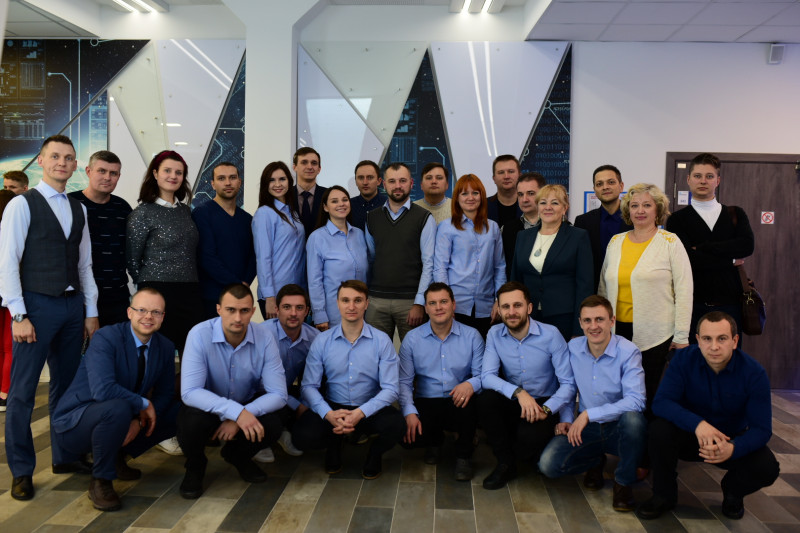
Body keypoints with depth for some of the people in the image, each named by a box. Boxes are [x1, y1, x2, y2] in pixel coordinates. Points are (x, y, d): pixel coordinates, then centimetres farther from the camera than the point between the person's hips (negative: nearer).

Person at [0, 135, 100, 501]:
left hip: (72, 307, 5)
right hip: (36, 306, -5)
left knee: (66, 386, 14)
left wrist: (90, 311, 10)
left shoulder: (78, 209, 13)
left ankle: (64, 457, 28)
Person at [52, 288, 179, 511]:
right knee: (118, 408, -38)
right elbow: (102, 390, -35)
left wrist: (139, 421, -15)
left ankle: (116, 456, 14)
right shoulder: (106, 338, -22)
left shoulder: (165, 347, -2)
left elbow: (165, 392, 3)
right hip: (75, 423, -7)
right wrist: (144, 404, -24)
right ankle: (100, 482, -13)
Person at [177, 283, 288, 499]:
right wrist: (236, 411, -42)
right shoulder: (199, 335, -24)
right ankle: (194, 467, 3)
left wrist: (240, 418, -32)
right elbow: (189, 392, -31)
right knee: (193, 421, -34)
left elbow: (278, 394, -18)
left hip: (248, 406, 2)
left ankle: (238, 456, 12)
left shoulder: (264, 338, -18)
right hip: (208, 407, -2)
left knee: (272, 425, -26)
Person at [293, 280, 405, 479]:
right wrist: (329, 414, -24)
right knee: (302, 436, -26)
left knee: (395, 425, -32)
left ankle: (374, 455, 7)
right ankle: (335, 443, 13)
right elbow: (309, 386, -5)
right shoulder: (322, 341, -2)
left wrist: (360, 413, -27)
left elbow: (390, 388, -11)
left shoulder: (382, 341, -6)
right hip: (332, 408, 1)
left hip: (369, 409, -1)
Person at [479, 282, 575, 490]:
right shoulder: (495, 334, -4)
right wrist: (518, 392, -31)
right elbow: (487, 376, -15)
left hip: (544, 404, -2)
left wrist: (546, 410, -28)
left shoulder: (550, 334, -12)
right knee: (486, 399, -28)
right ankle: (506, 464, -7)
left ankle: (541, 463, 9)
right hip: (513, 403, 3)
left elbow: (568, 383, -13)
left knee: (529, 436, -32)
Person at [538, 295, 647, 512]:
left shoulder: (628, 352, -15)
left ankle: (624, 482, -9)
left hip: (619, 429, -3)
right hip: (585, 429, 3)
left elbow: (635, 401, -26)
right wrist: (566, 419, -2)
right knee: (548, 464, -20)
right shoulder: (573, 348, -1)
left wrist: (589, 414, -28)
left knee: (633, 418, -39)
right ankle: (595, 461, 15)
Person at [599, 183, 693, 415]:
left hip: (656, 334, -3)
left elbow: (684, 291, -3)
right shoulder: (615, 241, 12)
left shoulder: (670, 242, 0)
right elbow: (603, 287, 18)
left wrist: (681, 336, -7)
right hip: (618, 330, 4)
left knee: (651, 394, 1)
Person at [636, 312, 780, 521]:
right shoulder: (684, 359, -18)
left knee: (767, 468, -27)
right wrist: (697, 424, -45)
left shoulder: (754, 372, -18)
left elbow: (761, 429, -21)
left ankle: (733, 491, 11)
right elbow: (660, 402, -26)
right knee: (659, 429, -31)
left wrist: (732, 449, -43)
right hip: (690, 435, 0)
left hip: (732, 440, 1)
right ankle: (664, 495, -5)